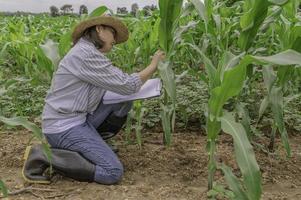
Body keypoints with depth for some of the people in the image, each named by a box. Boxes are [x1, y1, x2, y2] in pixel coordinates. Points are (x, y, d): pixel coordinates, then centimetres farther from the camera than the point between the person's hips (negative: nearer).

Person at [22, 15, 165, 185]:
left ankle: (91, 143, 11)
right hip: (64, 127, -10)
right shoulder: (86, 53, -20)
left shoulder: (88, 52, 12)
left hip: (80, 118, 10)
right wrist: (154, 65, -5)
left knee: (124, 101, 7)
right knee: (113, 172, -15)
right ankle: (44, 156, -6)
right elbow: (127, 86, -19)